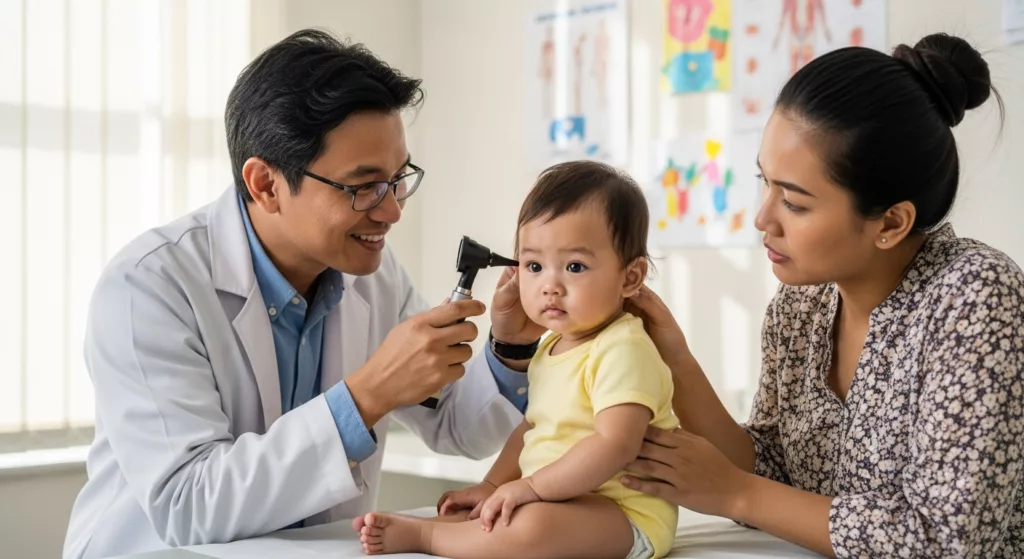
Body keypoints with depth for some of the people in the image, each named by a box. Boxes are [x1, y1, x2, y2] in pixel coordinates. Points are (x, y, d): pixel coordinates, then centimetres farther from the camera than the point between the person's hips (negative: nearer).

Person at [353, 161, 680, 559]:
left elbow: (616, 444, -28)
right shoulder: (551, 349, 13)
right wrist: (493, 486, 7)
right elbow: (532, 429, 21)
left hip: (624, 515, -11)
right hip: (558, 502, 11)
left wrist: (531, 487, -25)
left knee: (534, 524, -34)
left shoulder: (622, 350, -18)